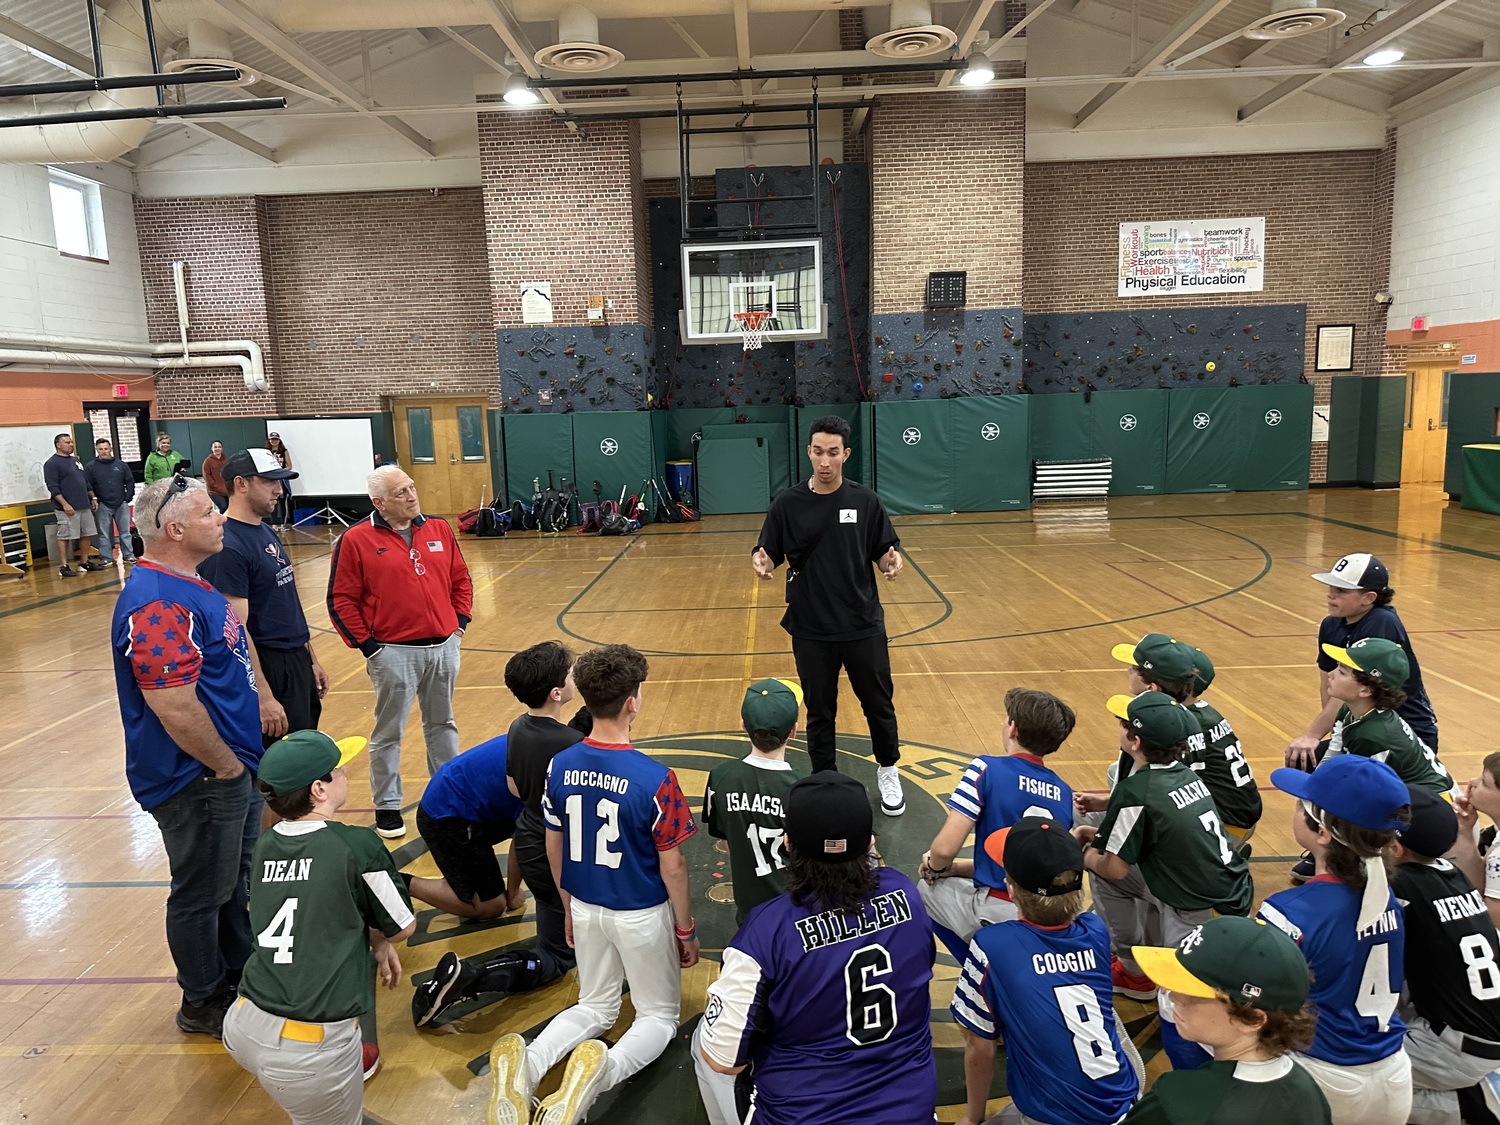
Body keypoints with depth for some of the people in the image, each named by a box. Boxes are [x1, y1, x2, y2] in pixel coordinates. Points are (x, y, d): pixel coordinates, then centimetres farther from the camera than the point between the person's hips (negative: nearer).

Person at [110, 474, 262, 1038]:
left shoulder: (189, 585, 9)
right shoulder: (157, 605, -26)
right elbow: (174, 706, -30)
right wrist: (226, 765, -17)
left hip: (230, 770, 10)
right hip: (198, 782, -10)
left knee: (238, 880, 24)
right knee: (202, 894, 9)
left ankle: (241, 974, 42)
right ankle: (204, 1003, 28)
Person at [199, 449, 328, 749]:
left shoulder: (267, 531, 10)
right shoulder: (228, 546, -18)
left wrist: (311, 659, 17)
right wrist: (263, 696, -23)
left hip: (297, 663, 9)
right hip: (268, 668, -9)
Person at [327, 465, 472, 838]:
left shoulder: (439, 529, 6)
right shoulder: (356, 540, -8)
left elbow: (461, 579, 14)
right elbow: (341, 600, -6)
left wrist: (459, 622, 7)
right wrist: (367, 645, -8)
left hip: (444, 647, 5)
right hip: (394, 652, -4)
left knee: (442, 724, 18)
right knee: (388, 733, 8)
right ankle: (387, 806, 22)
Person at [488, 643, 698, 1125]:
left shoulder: (560, 766, -10)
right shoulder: (654, 779, -25)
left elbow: (553, 847, 1)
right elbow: (672, 866, -15)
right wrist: (686, 930, 0)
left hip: (585, 908, 5)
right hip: (642, 915, -4)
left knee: (595, 1007, 25)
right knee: (659, 1014, 17)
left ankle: (526, 1061, -4)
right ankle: (603, 1068, -14)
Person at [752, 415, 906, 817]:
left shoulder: (866, 501, -2)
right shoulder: (788, 504, -3)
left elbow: (884, 554, 0)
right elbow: (769, 556, -2)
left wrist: (891, 562, -23)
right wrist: (762, 564, -25)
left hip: (864, 626, 1)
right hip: (811, 630, 0)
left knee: (879, 704, 13)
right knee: (820, 712, 11)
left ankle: (888, 771, 37)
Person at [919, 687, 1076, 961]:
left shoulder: (987, 769, -11)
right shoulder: (1063, 792, 8)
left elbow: (945, 848, -15)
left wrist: (935, 867, 8)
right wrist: (955, 867, 17)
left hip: (998, 915, -6)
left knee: (928, 889, 24)